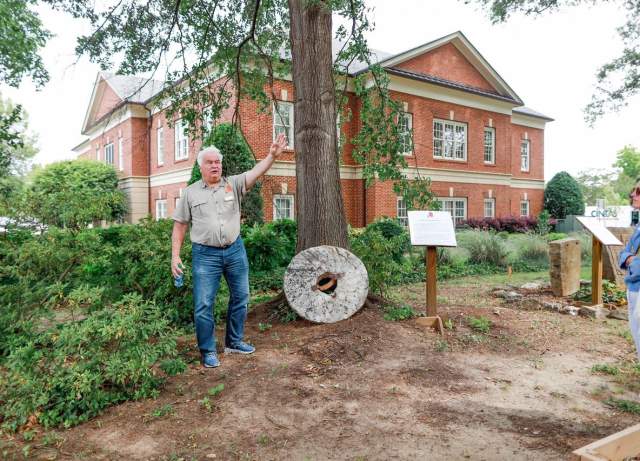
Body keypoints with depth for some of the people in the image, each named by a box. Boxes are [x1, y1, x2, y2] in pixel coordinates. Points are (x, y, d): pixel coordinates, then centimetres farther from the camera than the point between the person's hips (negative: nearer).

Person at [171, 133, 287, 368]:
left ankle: (234, 342, 32)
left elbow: (257, 171, -13)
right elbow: (179, 225, 5)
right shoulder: (191, 193, 3)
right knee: (203, 304, -2)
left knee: (240, 297, 13)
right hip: (206, 254, -2)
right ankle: (208, 351, 16)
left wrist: (272, 155, -32)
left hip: (235, 250, 2)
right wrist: (175, 256, -1)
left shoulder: (234, 184, 3)